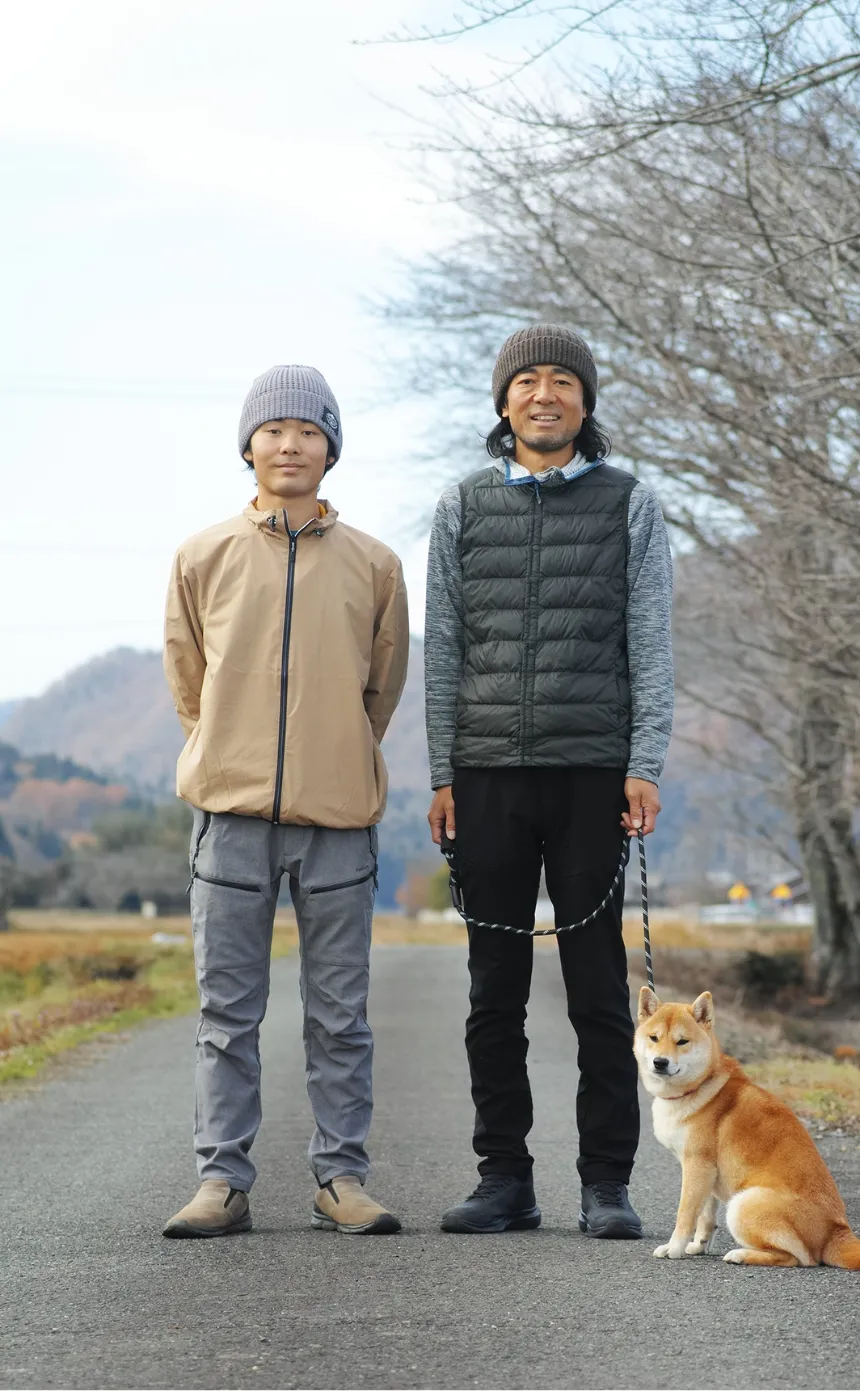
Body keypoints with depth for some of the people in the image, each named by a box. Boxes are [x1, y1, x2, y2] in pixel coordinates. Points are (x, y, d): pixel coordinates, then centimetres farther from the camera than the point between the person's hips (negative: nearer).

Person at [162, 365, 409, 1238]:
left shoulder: (373, 565, 5)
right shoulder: (203, 557, 5)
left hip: (339, 817, 0)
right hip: (231, 811, 0)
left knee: (339, 1012, 4)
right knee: (227, 1010, 1)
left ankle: (341, 1176, 10)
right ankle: (222, 1179, 5)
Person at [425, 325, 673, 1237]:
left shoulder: (629, 506, 6)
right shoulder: (463, 508, 11)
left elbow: (650, 647, 2)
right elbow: (443, 649, 10)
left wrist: (645, 767, -7)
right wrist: (442, 775, 4)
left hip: (592, 776, -2)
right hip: (487, 781, 2)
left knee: (598, 985, -1)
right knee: (495, 990, 4)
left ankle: (606, 1183, 4)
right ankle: (503, 1178, 11)